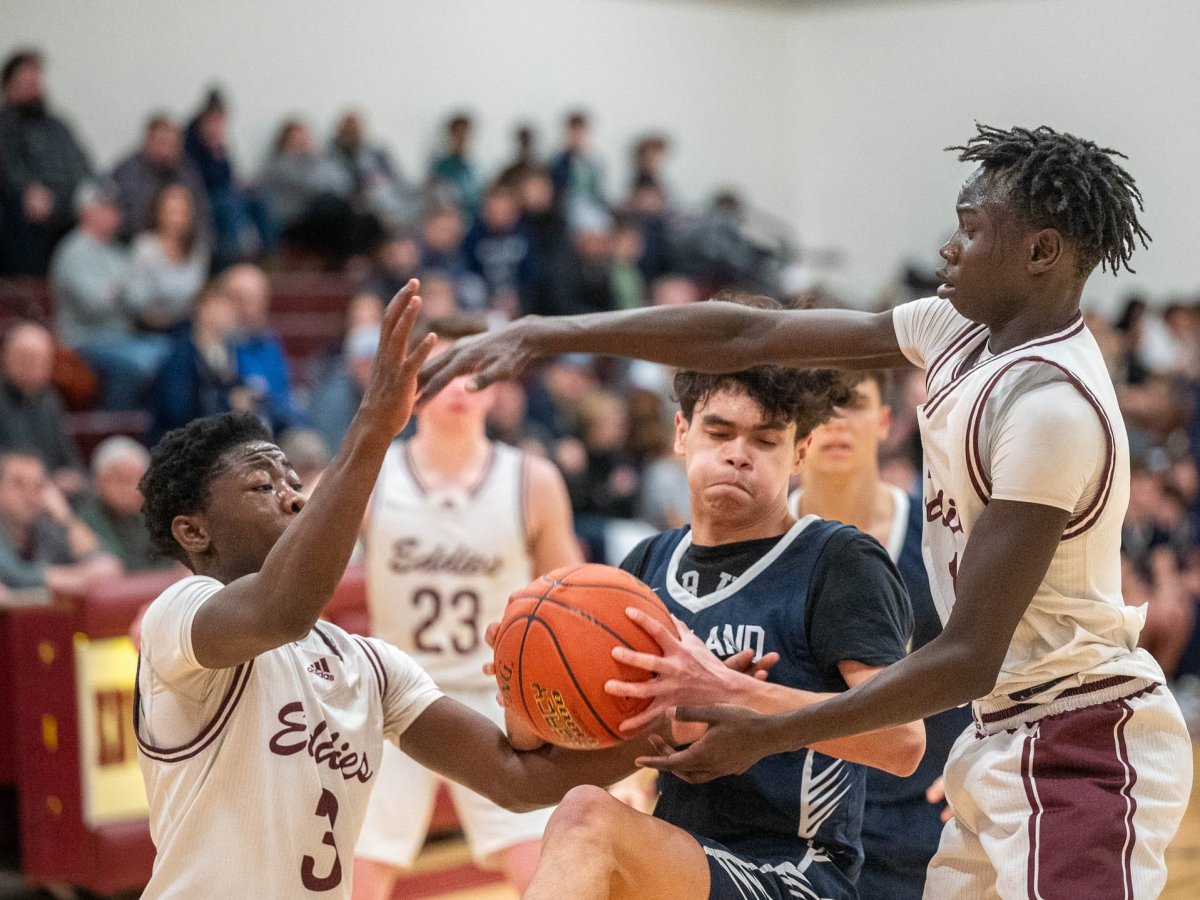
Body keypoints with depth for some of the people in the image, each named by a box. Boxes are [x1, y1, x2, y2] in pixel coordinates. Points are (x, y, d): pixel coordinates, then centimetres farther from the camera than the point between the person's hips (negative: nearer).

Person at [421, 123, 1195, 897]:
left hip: (1080, 745, -9)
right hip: (1011, 735, 9)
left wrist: (766, 736, -19)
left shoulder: (1051, 406, -24)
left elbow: (969, 658, -24)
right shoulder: (965, 329, 2)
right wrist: (548, 335, 0)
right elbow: (750, 335, 5)